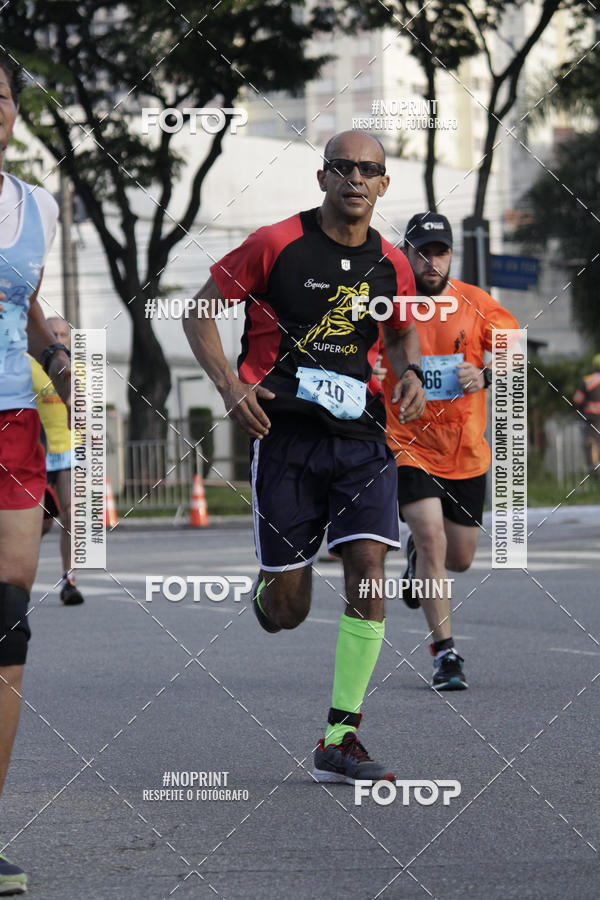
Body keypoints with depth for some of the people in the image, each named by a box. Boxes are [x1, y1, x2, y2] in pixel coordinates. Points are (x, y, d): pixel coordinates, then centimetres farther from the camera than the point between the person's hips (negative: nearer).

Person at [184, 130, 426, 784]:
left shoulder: (390, 266, 7)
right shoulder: (275, 245, -4)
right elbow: (199, 312, 3)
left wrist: (410, 373, 5)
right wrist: (230, 385, -11)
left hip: (361, 436, 3)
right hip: (284, 433, -3)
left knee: (368, 571, -14)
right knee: (289, 610, -3)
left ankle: (339, 741, -7)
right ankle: (267, 589, 38)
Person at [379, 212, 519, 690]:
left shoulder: (476, 303, -2)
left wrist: (485, 376, -20)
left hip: (466, 453, 3)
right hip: (408, 447, -2)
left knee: (459, 560, 11)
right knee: (432, 539, -21)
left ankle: (418, 552, 48)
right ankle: (445, 652, -12)